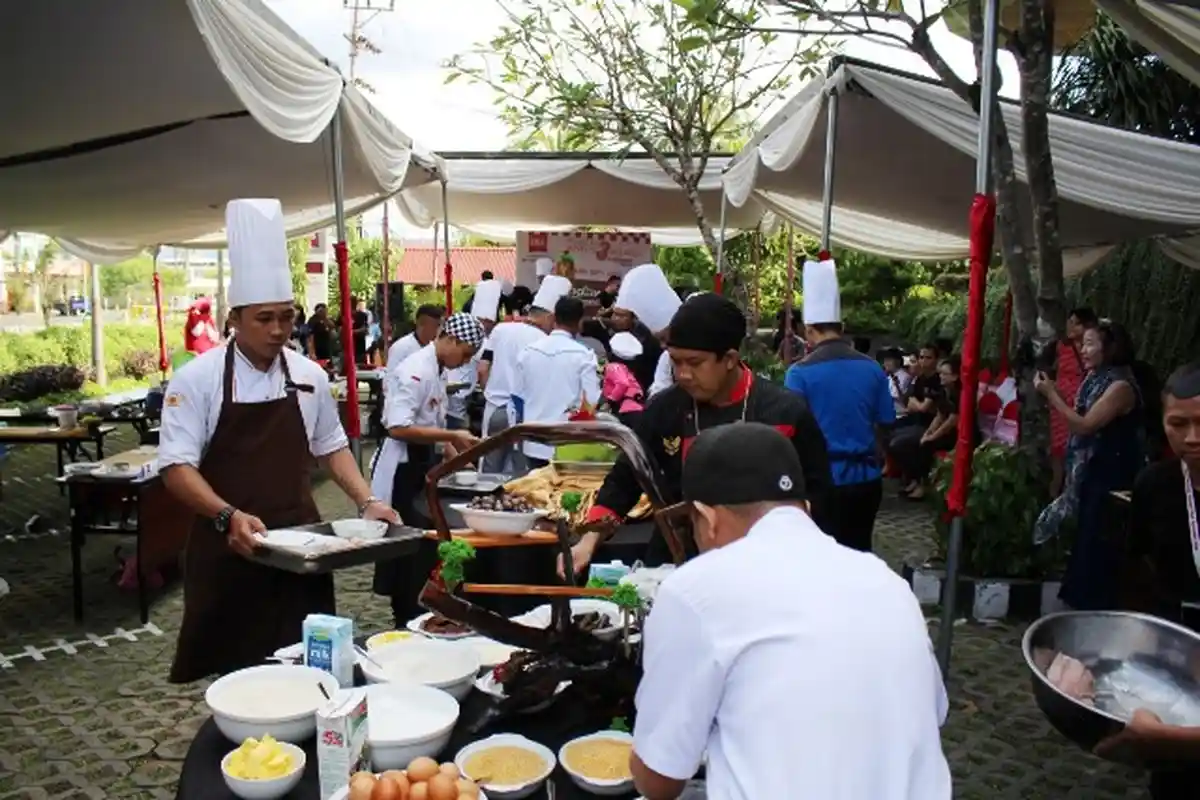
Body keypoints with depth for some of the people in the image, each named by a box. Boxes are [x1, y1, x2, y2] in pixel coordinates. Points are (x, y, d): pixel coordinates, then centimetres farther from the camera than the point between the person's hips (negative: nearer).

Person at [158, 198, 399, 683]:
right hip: (228, 549, -3)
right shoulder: (197, 379, -8)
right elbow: (177, 467, -12)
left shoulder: (309, 376, 4)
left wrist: (367, 503, 2)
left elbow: (331, 448, 15)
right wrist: (228, 516, -27)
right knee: (237, 669, 6)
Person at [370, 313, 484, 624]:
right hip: (401, 469, -9)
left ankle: (413, 613, 29)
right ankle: (407, 619, 12)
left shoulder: (436, 369, 9)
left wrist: (455, 456, 9)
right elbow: (398, 428, -27)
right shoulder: (416, 370, -20)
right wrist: (452, 436, -24)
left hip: (421, 464, 9)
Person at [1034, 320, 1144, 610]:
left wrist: (1051, 394, -17)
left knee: (1099, 544, -3)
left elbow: (1086, 425, -22)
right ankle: (1083, 599, 26)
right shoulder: (1096, 379, 10)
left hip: (1111, 478, -9)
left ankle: (1097, 606, 8)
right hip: (1091, 472, 9)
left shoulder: (1121, 386, -17)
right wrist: (1052, 395, 1)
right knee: (1086, 539, 15)